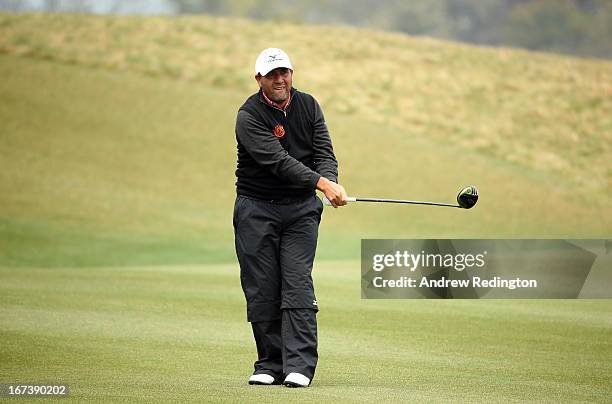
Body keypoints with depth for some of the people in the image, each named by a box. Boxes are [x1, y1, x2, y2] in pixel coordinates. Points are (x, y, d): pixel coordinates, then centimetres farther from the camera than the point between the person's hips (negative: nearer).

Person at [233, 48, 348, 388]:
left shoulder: (308, 106, 5)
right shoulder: (250, 115, -13)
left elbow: (324, 152, -2)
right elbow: (279, 161, -23)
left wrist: (331, 182, -24)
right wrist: (323, 184, -32)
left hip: (301, 208, 2)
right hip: (257, 209, -2)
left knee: (298, 284, -9)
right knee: (262, 289, -1)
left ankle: (299, 365, -14)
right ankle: (271, 365, 7)